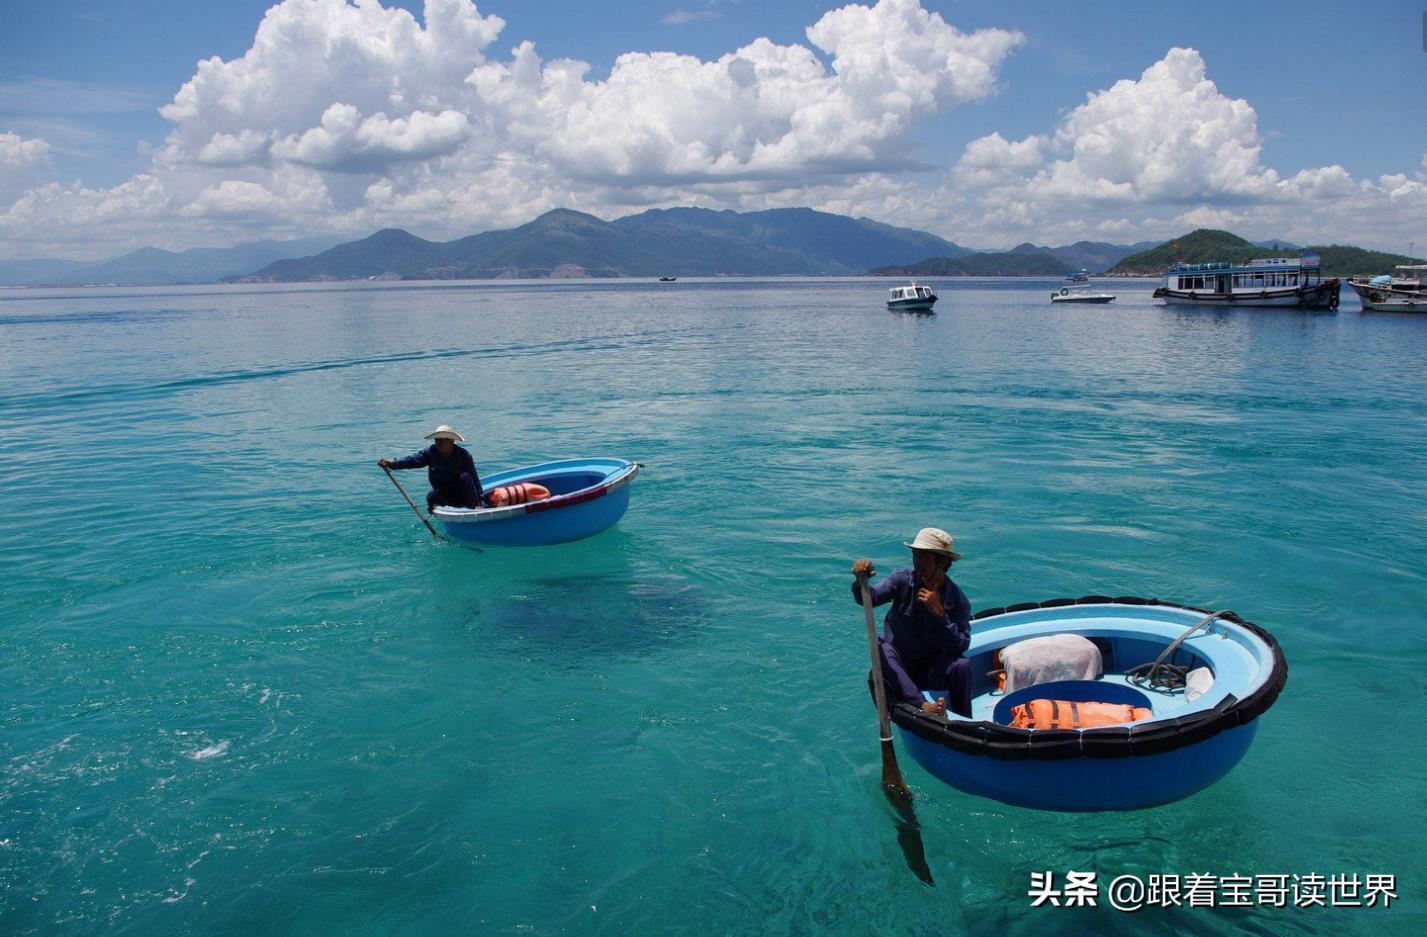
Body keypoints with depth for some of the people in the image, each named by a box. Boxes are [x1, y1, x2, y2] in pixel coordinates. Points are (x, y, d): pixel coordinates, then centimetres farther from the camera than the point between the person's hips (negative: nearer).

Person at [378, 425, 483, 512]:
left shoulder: (463, 455, -15)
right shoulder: (431, 452, -8)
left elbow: (474, 479, -17)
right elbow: (412, 460, -20)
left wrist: (478, 502, -24)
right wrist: (392, 463, -38)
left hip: (462, 492, -2)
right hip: (443, 494, 2)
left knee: (465, 476, -30)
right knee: (431, 496, -27)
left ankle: (473, 507, -23)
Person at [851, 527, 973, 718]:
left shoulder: (957, 599, -10)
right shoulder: (903, 580, -8)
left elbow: (961, 646, -18)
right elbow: (869, 597, -21)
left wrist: (940, 614, -28)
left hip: (931, 669, 0)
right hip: (898, 666, 0)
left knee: (962, 666, -28)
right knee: (881, 650, -32)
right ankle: (923, 706, -46)